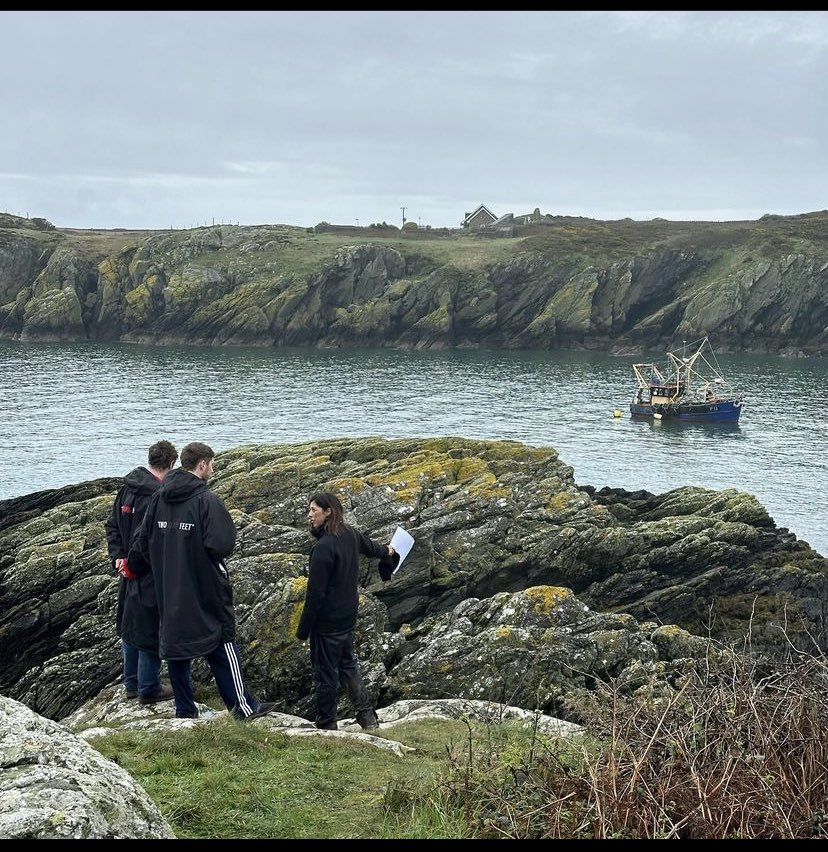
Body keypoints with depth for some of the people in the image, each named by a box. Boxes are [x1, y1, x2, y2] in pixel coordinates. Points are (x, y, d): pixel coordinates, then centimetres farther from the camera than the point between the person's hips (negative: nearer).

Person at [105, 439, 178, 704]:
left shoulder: (127, 488, 4)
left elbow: (112, 525, 10)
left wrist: (117, 556, 6)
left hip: (128, 572, 8)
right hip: (151, 576, -8)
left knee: (129, 627, 19)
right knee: (150, 631, 4)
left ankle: (131, 684, 32)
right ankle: (148, 689, 14)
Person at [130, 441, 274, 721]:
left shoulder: (158, 498, 3)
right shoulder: (207, 500, -17)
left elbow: (142, 543, 7)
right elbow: (221, 545, -21)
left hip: (168, 591, 5)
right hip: (205, 590, -5)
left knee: (174, 643, 12)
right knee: (222, 644, 5)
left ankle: (184, 709, 17)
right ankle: (242, 705, 10)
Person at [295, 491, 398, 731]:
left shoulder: (324, 547, -24)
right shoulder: (351, 535, 2)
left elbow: (315, 593, -22)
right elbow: (370, 546, 26)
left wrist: (303, 629, -15)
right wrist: (387, 551, 50)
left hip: (327, 621, -9)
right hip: (348, 617, 9)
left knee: (325, 673, 2)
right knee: (348, 665, 21)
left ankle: (326, 725, 10)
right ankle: (368, 717, 23)